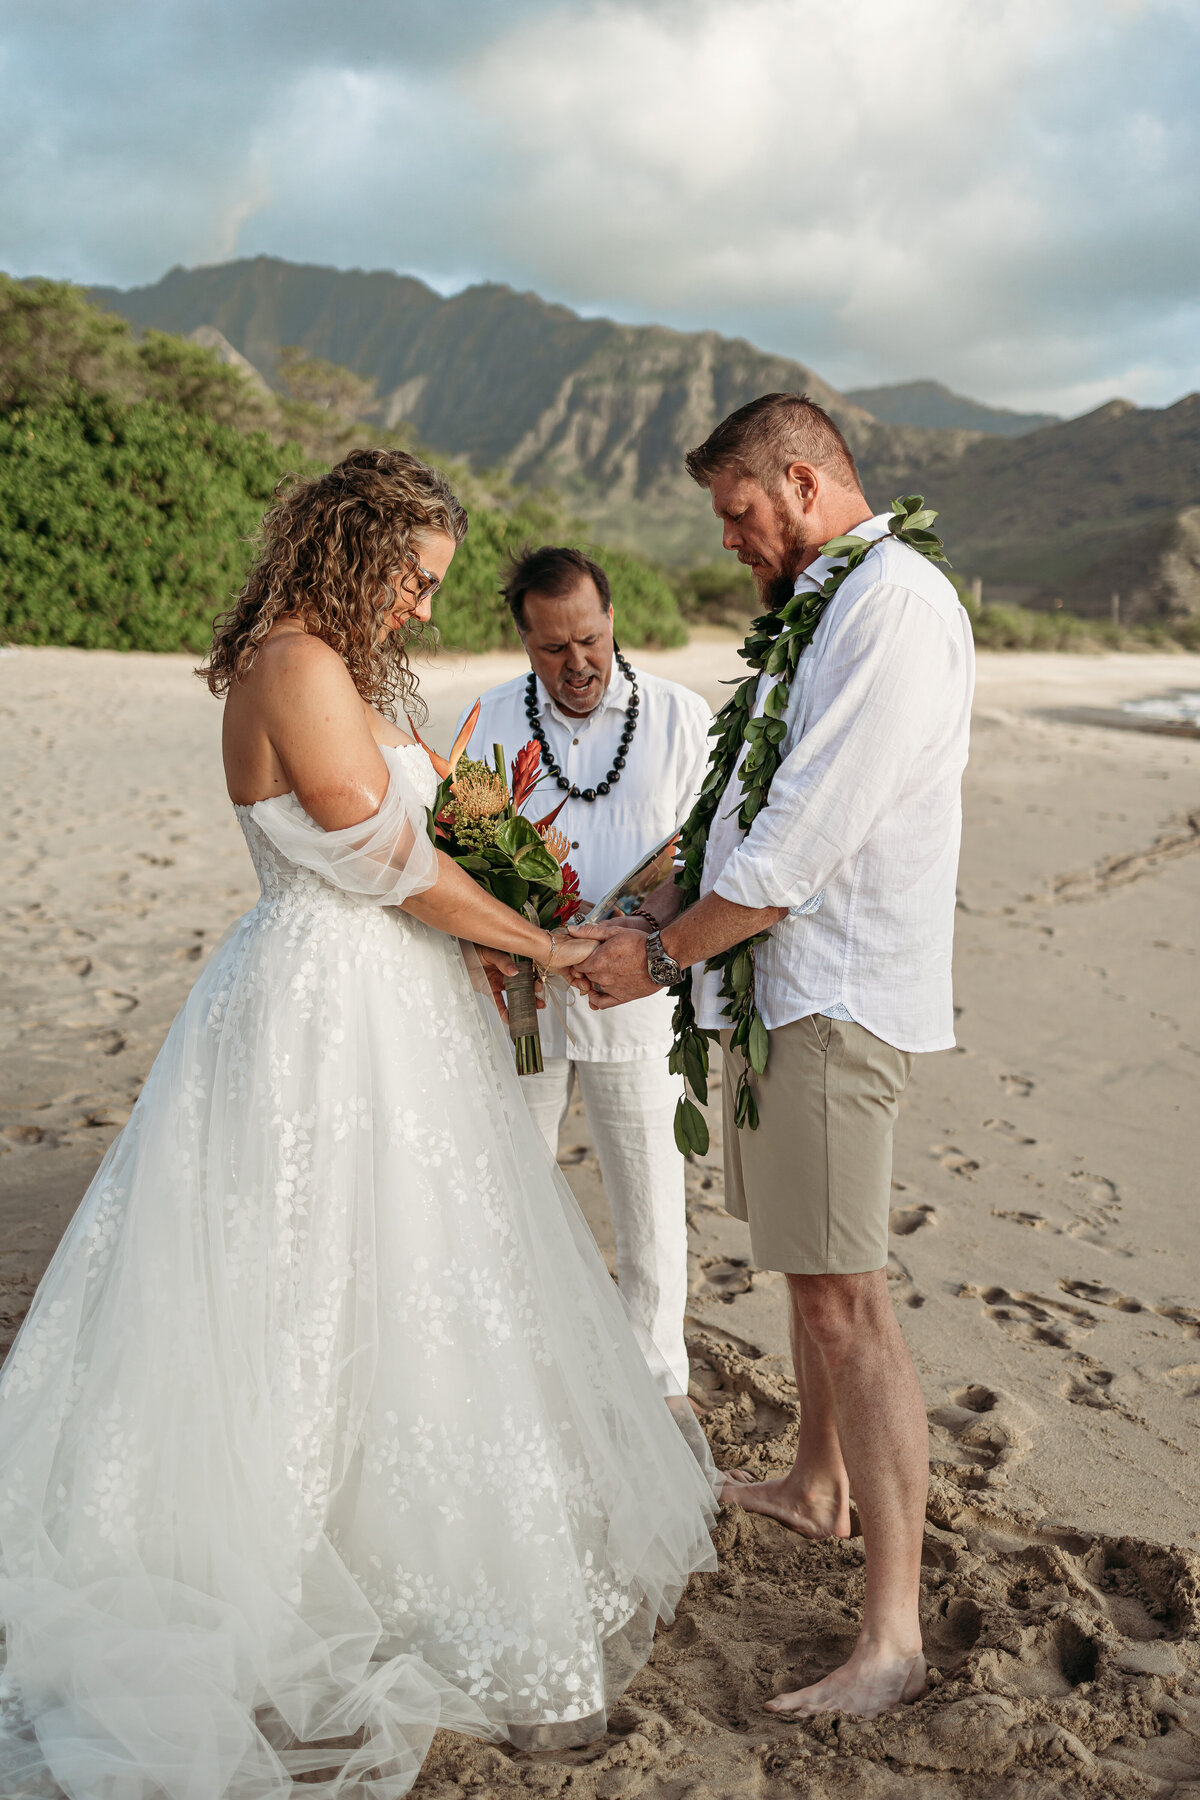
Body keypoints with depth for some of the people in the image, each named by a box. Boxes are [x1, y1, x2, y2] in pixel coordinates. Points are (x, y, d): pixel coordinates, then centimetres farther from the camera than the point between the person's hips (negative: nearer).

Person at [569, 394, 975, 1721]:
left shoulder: (896, 602, -14)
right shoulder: (819, 606, 19)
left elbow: (806, 836, -21)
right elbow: (745, 808, 19)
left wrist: (662, 953, -13)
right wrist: (634, 909, 10)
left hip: (833, 998, -10)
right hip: (775, 982, 10)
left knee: (844, 1297, -7)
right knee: (809, 1269, 21)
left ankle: (891, 1635, 2)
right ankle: (817, 1486, 40)